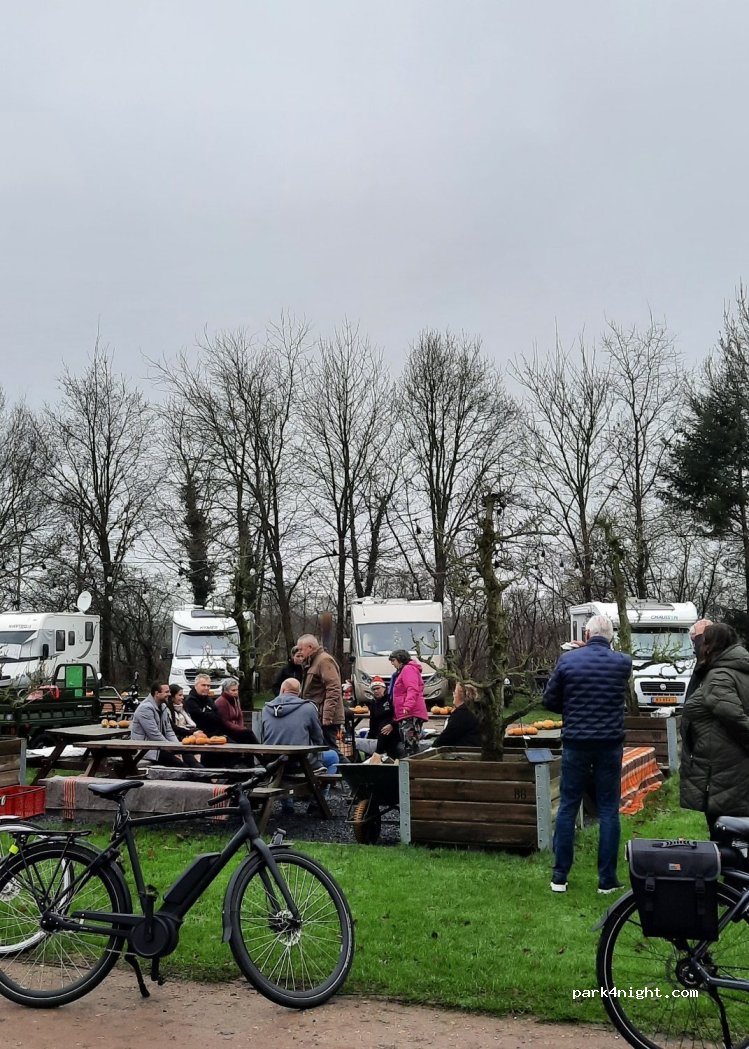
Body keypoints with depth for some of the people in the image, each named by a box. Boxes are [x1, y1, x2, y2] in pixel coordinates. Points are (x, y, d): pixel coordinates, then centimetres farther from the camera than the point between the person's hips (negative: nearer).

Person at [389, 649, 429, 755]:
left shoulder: (408, 669, -6)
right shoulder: (403, 671, 26)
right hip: (406, 715, 11)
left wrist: (407, 706, -31)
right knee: (407, 745, 9)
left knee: (411, 746, -18)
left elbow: (412, 689, -21)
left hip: (411, 715, -11)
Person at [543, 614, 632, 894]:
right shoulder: (623, 663, -4)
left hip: (575, 743, 0)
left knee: (567, 808, 9)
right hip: (610, 744, 0)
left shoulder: (567, 660, -5)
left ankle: (559, 876, 13)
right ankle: (607, 880, 12)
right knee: (608, 811, 8)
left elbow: (549, 701, 2)